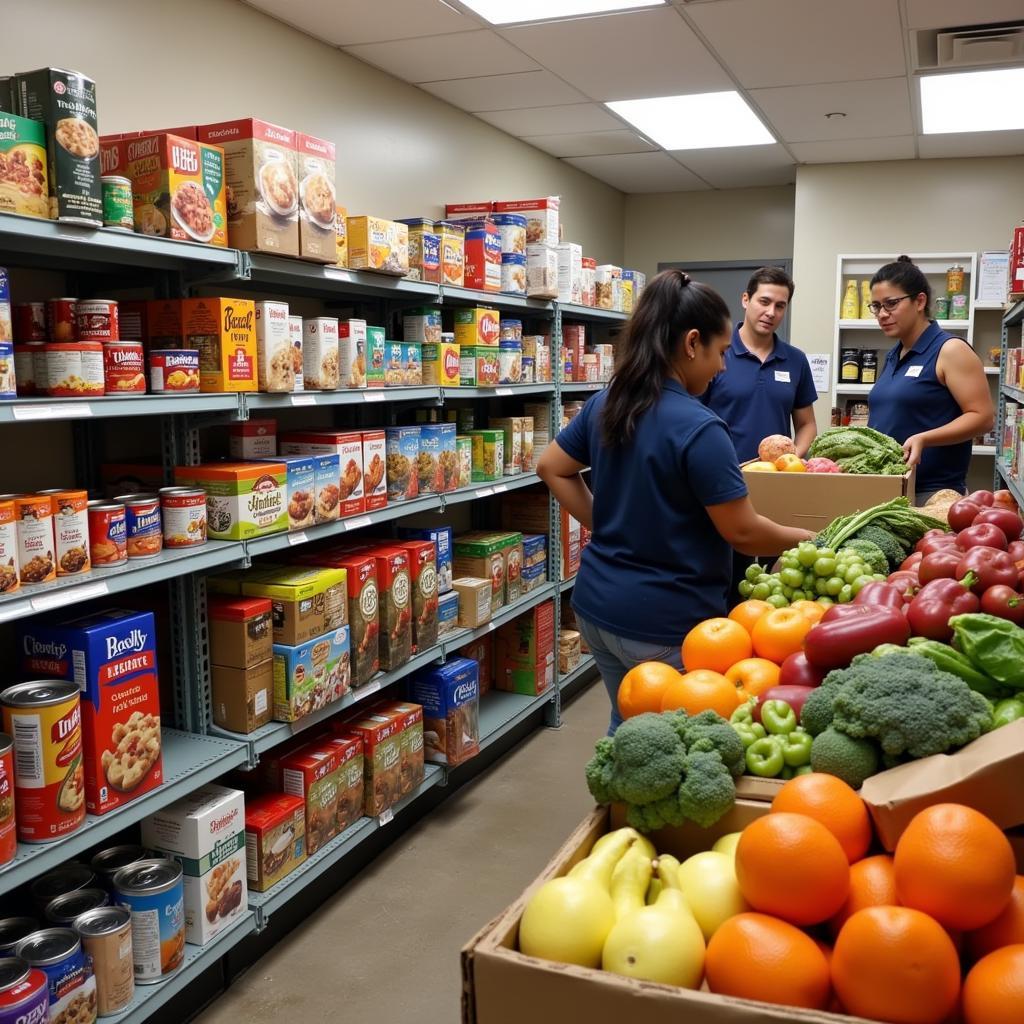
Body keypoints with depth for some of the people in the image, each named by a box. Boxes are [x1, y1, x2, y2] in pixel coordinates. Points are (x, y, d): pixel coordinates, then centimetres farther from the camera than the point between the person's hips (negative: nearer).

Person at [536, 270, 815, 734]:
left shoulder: (606, 402, 3)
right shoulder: (699, 427, -20)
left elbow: (551, 467, 13)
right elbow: (741, 530, -15)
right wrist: (804, 539, 2)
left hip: (598, 604, 8)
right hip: (667, 621, -8)